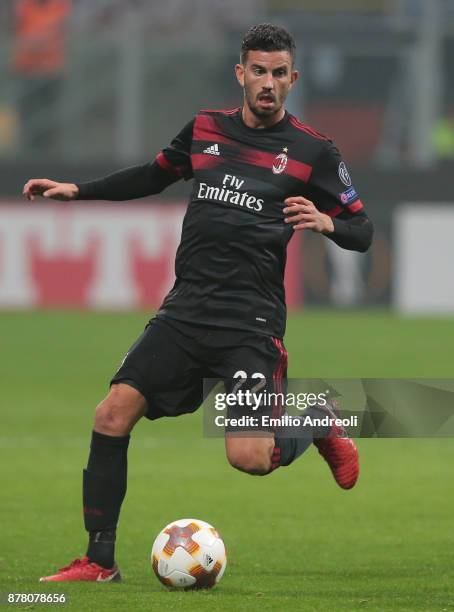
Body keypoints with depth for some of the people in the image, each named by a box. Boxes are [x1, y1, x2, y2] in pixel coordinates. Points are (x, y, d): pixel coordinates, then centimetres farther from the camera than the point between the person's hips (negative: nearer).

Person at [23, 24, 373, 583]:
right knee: (112, 416, -9)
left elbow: (361, 231, 4)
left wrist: (326, 222, -18)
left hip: (250, 321, -4)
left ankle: (317, 423, 18)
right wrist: (76, 190, 23)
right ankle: (99, 561, 1)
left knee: (250, 458, -17)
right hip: (185, 308, 4)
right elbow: (154, 175, 29)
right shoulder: (205, 129, 11)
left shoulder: (312, 152, 0)